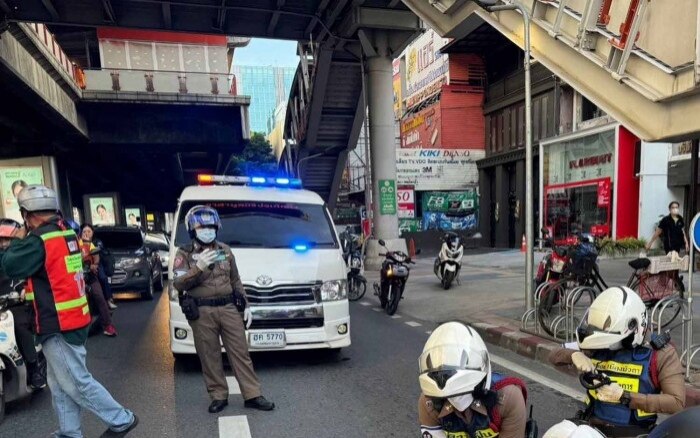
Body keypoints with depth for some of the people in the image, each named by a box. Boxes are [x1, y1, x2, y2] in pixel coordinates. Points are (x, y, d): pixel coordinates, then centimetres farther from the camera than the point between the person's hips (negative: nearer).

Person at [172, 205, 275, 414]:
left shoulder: (225, 250, 11)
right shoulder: (184, 254, 0)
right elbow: (178, 284, -11)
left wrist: (246, 306, 10)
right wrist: (198, 267, -25)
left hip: (229, 308, 3)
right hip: (201, 312, -2)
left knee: (240, 353, 4)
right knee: (210, 357, 6)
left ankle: (252, 395, 11)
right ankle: (219, 396, 21)